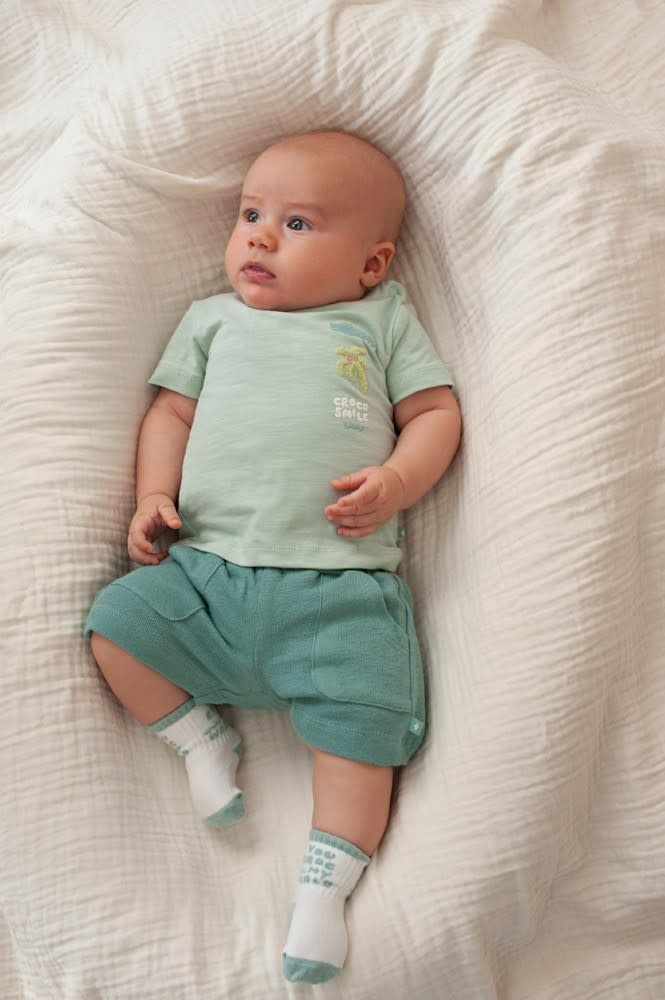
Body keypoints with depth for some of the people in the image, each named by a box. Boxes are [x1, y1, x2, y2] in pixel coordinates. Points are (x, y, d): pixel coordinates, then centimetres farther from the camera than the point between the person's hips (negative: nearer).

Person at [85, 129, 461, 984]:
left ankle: (326, 881, -2)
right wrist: (154, 495, 1)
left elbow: (436, 412, 11)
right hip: (207, 568, 3)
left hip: (340, 581, -2)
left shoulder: (384, 320, 14)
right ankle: (199, 732, 7)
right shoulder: (214, 319, 20)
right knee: (115, 624, -14)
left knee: (360, 718, -16)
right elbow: (172, 411, 18)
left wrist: (396, 481, -9)